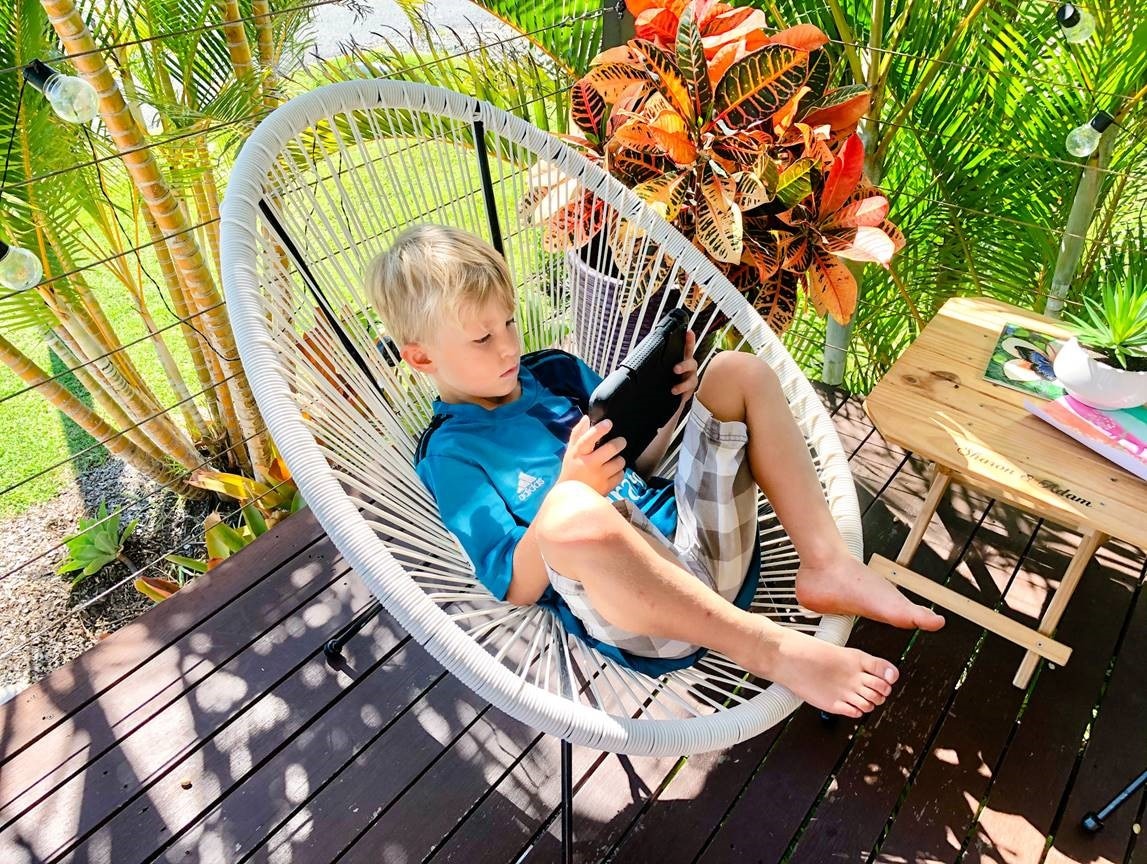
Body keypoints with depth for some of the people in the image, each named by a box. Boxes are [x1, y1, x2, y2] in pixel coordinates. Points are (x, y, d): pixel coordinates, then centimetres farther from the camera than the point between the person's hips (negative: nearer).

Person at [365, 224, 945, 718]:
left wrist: (672, 404, 1)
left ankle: (827, 566, -8)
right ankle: (769, 647, -23)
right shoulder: (449, 454, -4)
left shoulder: (555, 371, 15)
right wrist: (569, 487, -25)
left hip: (695, 532, 7)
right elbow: (515, 589, -10)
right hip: (640, 615, -7)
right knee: (573, 512, -41)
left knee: (738, 371, 2)